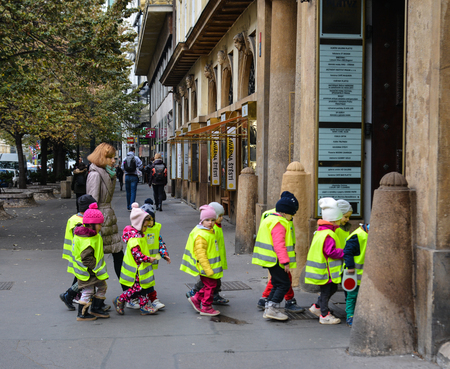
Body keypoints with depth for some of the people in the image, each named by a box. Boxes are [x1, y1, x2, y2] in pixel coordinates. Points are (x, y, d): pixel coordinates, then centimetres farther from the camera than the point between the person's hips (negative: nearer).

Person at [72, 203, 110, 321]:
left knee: (102, 286, 19)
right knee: (88, 292, 2)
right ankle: (82, 314, 17)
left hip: (95, 270, 11)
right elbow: (86, 259, -31)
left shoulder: (92, 235, 3)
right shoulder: (87, 242, -30)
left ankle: (96, 309, 31)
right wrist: (96, 267, -19)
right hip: (87, 272, -11)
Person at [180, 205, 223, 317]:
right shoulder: (201, 235, -21)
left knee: (210, 285, 15)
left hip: (211, 267, 10)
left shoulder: (210, 232, 11)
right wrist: (208, 269, -25)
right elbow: (201, 253, -24)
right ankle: (206, 307, 13)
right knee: (210, 286, 0)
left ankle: (196, 299, 25)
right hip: (206, 267, -10)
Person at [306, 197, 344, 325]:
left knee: (332, 288, 20)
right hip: (325, 270, -10)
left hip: (322, 269, 10)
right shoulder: (328, 235, -23)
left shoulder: (320, 232, 11)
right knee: (325, 291, 1)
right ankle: (325, 316, 12)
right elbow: (331, 251, -26)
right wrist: (345, 252, -17)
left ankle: (317, 307, 30)